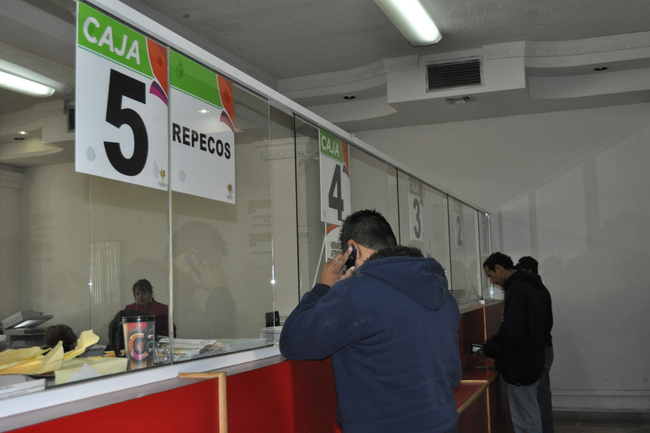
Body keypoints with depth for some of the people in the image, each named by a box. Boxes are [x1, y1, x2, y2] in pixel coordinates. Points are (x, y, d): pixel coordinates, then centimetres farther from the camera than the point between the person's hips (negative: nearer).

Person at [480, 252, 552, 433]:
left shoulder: (516, 289, -21)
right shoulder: (533, 286, 10)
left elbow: (510, 335, -27)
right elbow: (546, 325, 19)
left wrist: (488, 349, -9)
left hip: (519, 367, -10)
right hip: (533, 362, 10)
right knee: (531, 413, 20)